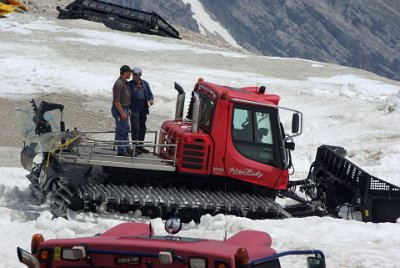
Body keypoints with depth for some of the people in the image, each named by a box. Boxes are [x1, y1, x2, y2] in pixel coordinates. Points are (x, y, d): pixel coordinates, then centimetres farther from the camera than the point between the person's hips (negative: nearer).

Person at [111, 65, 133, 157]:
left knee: (126, 130, 19)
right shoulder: (119, 84, -21)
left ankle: (127, 148, 29)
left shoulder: (125, 83, 10)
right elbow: (116, 101, -24)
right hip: (119, 109, -10)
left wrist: (128, 110, 20)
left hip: (125, 108, 10)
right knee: (121, 131, -3)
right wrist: (122, 113, -24)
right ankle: (121, 151, 2)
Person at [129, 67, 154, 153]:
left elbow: (150, 93, 17)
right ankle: (135, 146, -1)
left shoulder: (145, 84, 11)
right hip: (134, 110, -5)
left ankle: (140, 145, 22)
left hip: (143, 110, 5)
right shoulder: (129, 84, -3)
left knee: (142, 128, 11)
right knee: (135, 128, -6)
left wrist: (151, 99, -6)